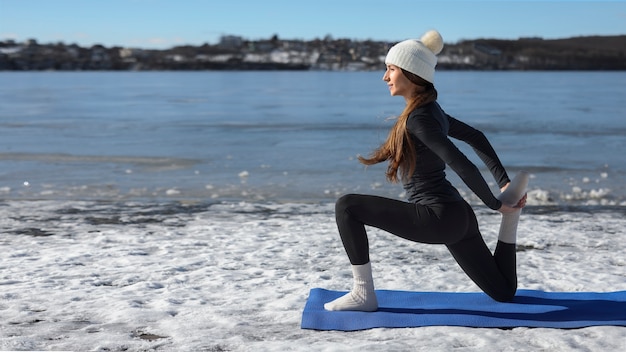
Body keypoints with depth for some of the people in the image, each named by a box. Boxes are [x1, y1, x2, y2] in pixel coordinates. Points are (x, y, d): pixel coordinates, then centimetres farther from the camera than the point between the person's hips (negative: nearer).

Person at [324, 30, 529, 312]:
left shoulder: (418, 118, -18)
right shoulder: (429, 109, 11)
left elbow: (464, 167, -24)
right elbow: (475, 137, 21)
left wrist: (494, 204, -11)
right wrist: (503, 183, 17)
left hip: (438, 217, -10)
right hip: (456, 217, 10)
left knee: (347, 206, -11)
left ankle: (363, 293, -6)